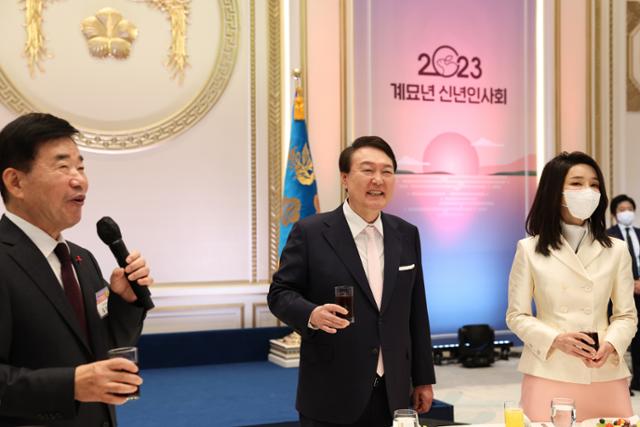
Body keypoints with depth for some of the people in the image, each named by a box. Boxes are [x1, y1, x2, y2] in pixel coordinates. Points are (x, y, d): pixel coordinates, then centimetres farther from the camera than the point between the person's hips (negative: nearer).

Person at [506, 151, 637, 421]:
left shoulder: (616, 251, 8)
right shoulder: (529, 250, 1)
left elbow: (626, 314, 8)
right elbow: (516, 315, 1)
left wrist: (610, 345, -12)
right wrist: (556, 340, -15)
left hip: (605, 375, 2)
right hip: (549, 373, -2)